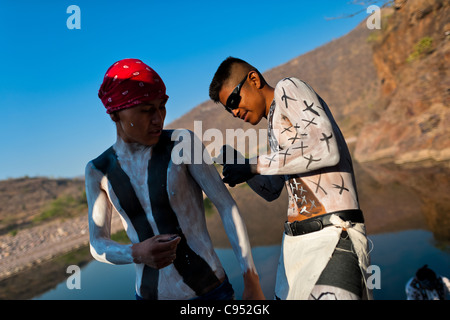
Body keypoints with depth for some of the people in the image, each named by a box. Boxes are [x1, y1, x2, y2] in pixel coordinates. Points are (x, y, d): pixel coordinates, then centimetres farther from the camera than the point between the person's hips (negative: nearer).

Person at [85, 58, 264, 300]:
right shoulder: (99, 170, 0)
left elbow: (227, 206, -11)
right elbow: (98, 245, -2)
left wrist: (251, 280, -14)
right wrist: (137, 254, -26)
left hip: (209, 291, -3)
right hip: (153, 297, 3)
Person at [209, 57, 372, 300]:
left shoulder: (288, 88, -2)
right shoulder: (275, 125, 21)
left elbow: (326, 150, -19)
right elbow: (271, 191, 26)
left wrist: (255, 165, -13)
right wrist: (238, 163, 10)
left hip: (333, 236, -9)